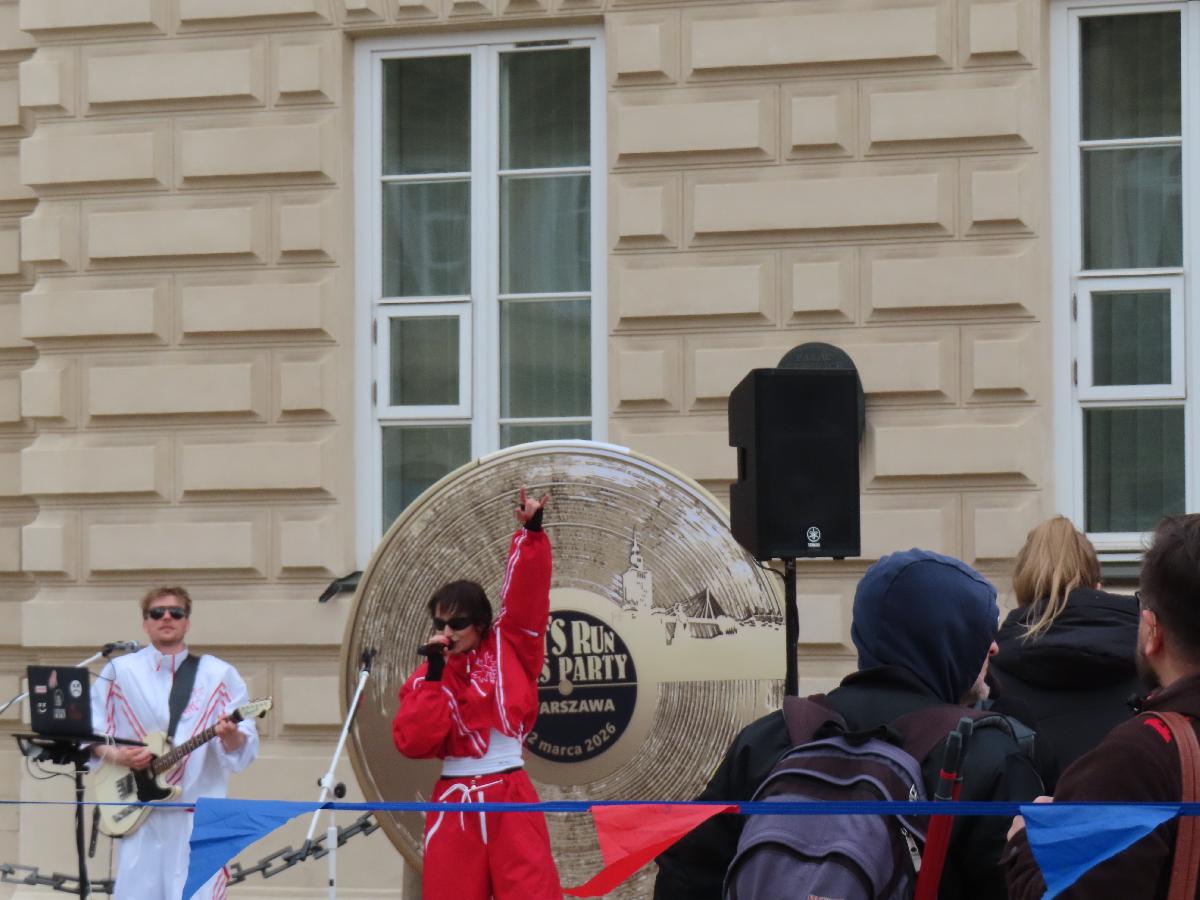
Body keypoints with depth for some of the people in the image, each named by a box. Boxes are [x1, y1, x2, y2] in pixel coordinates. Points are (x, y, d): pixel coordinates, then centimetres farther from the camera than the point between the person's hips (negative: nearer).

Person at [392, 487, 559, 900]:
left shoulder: (508, 649, 5)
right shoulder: (426, 676, 5)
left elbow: (526, 593, -3)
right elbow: (413, 742, -8)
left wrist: (532, 531, -16)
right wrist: (434, 675, -11)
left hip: (511, 798, -1)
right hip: (454, 804, 1)